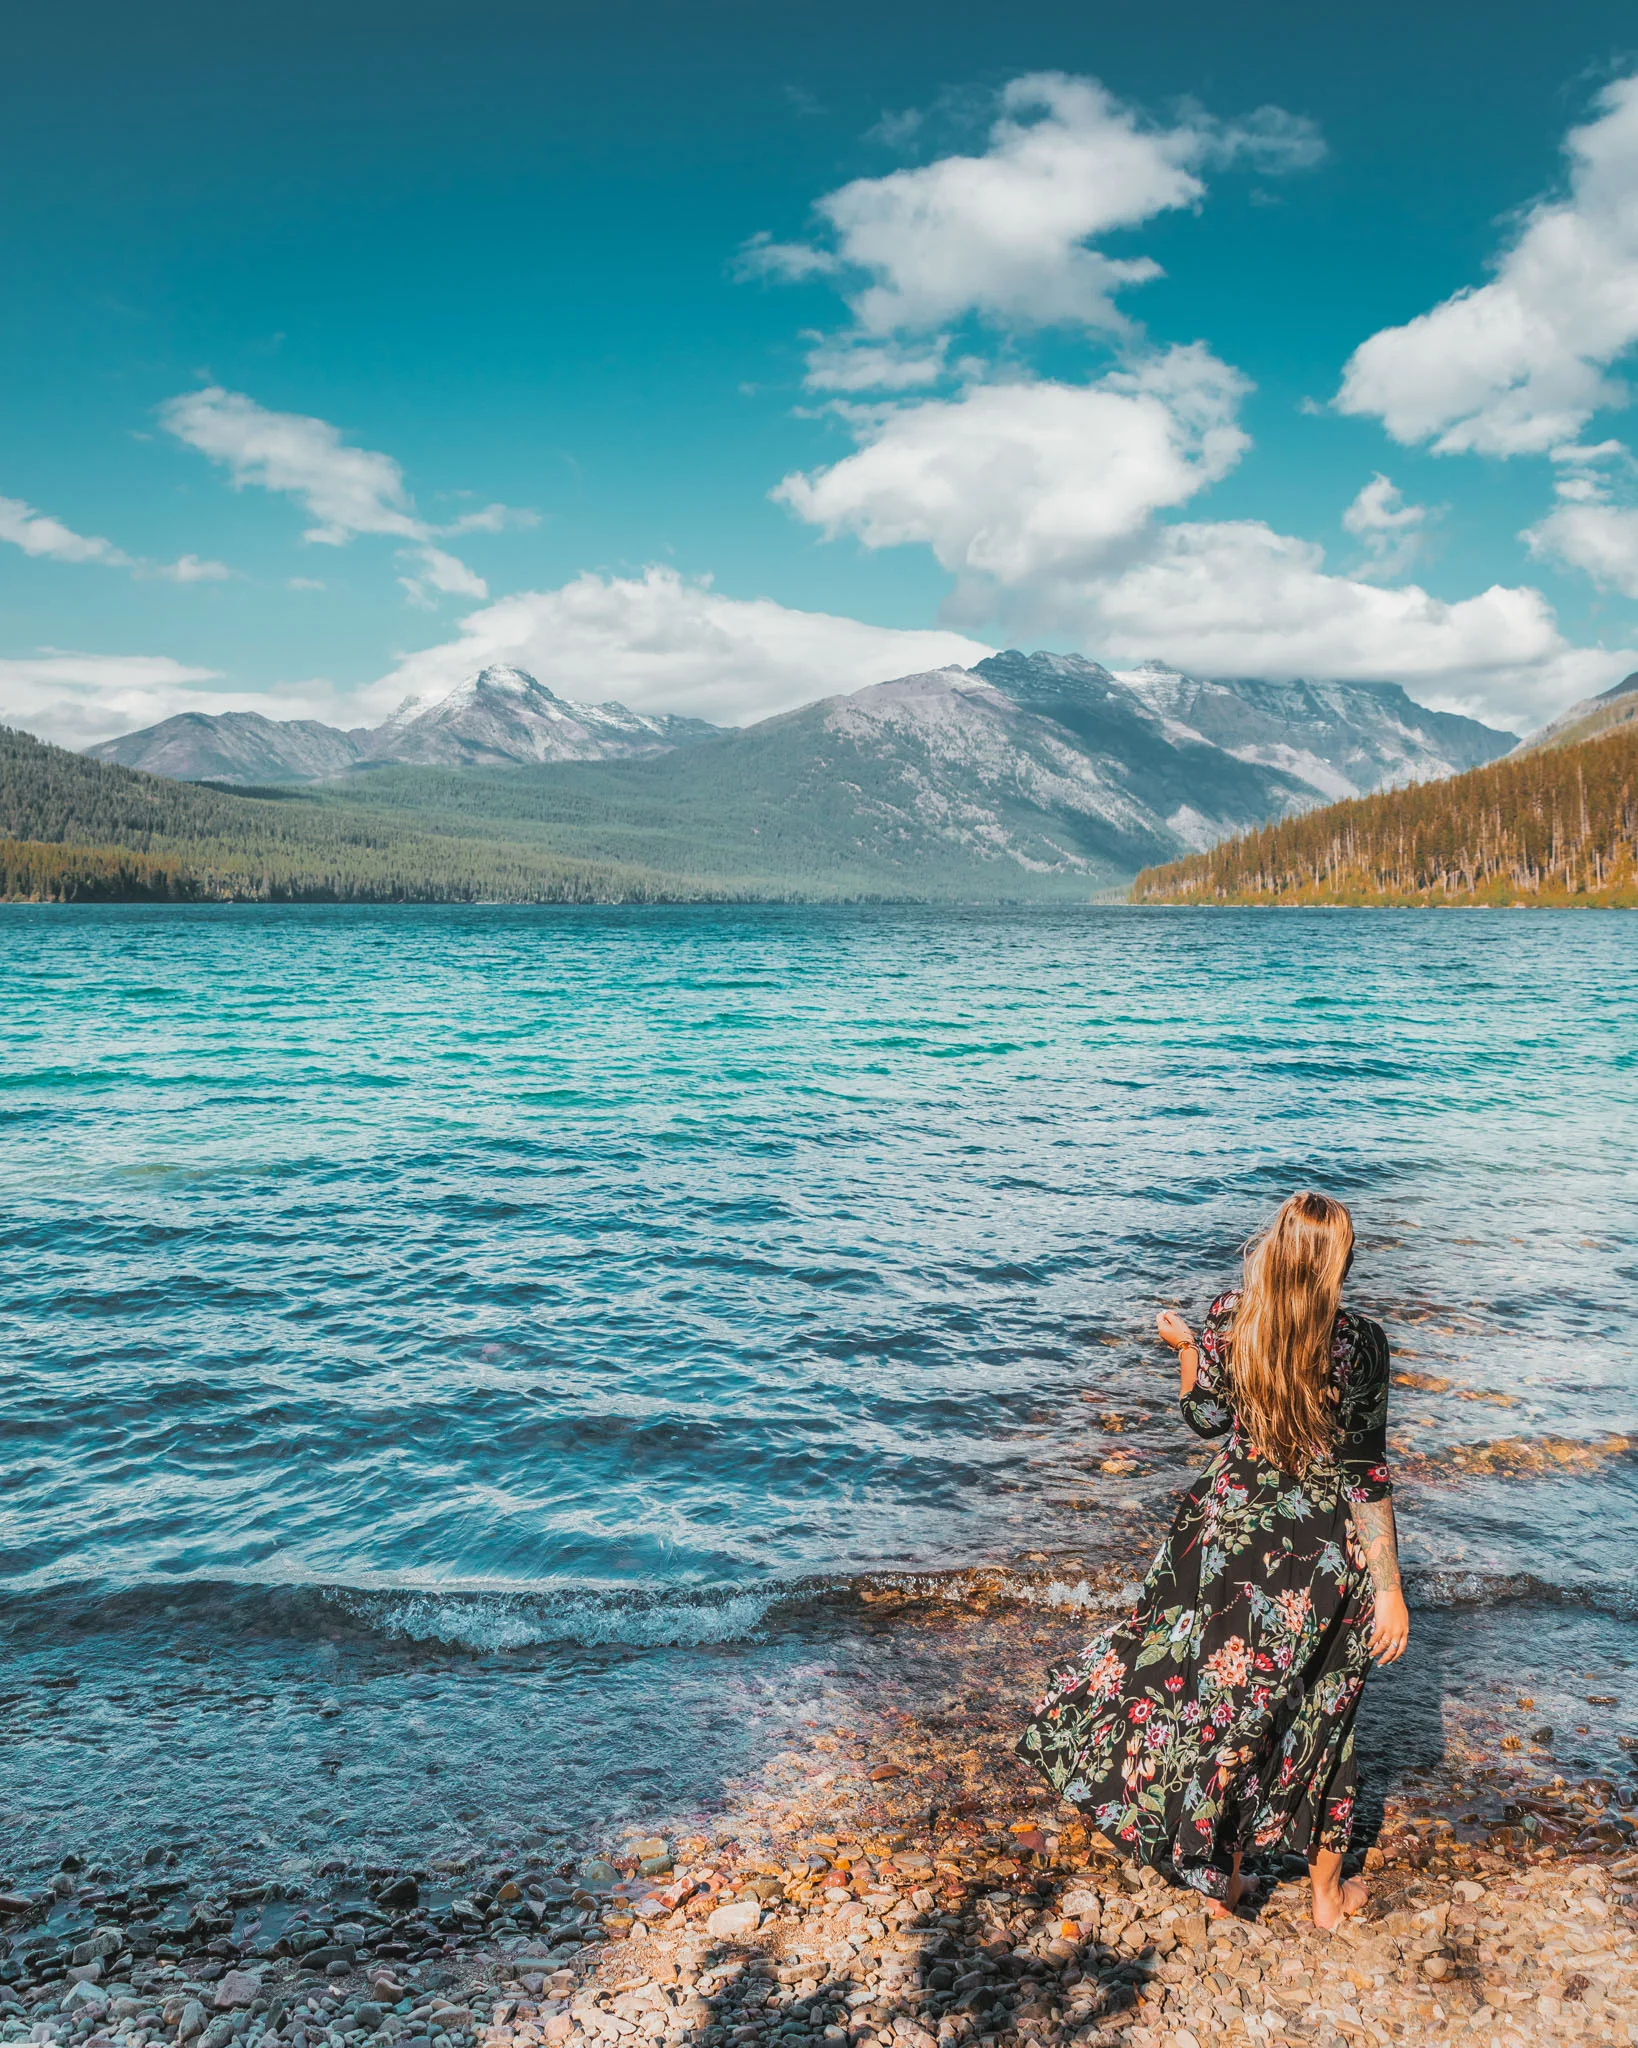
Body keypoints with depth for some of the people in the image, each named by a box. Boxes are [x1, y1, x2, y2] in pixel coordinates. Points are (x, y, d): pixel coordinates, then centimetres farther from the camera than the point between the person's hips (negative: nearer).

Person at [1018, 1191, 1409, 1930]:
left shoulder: (1227, 1320, -11)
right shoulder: (1358, 1342, -18)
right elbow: (1366, 1474, -16)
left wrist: (1184, 1346, 18)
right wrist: (1390, 1589, -9)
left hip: (1231, 1533, 1)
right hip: (1325, 1552, -1)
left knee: (1217, 1700, 18)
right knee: (1316, 1716, 18)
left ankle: (1222, 1880, 32)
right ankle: (1327, 1893, 36)